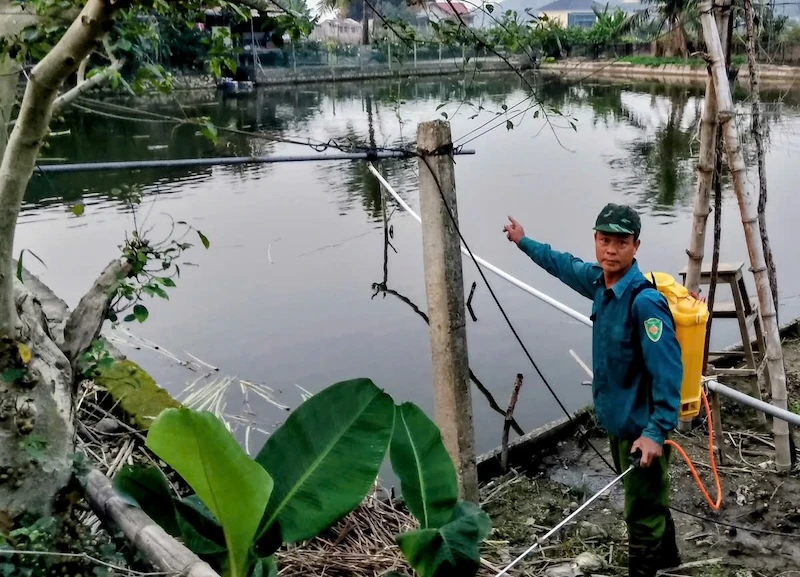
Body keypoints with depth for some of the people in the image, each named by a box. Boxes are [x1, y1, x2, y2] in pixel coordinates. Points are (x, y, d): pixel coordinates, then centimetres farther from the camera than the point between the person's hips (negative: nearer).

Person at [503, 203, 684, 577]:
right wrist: (524, 243, 30)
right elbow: (566, 266, 21)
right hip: (616, 419, 9)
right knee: (647, 499, 28)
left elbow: (668, 371, -29)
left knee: (642, 511, 4)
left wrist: (657, 431, -33)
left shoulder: (645, 301, -26)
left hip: (641, 426, -9)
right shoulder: (600, 280, -1)